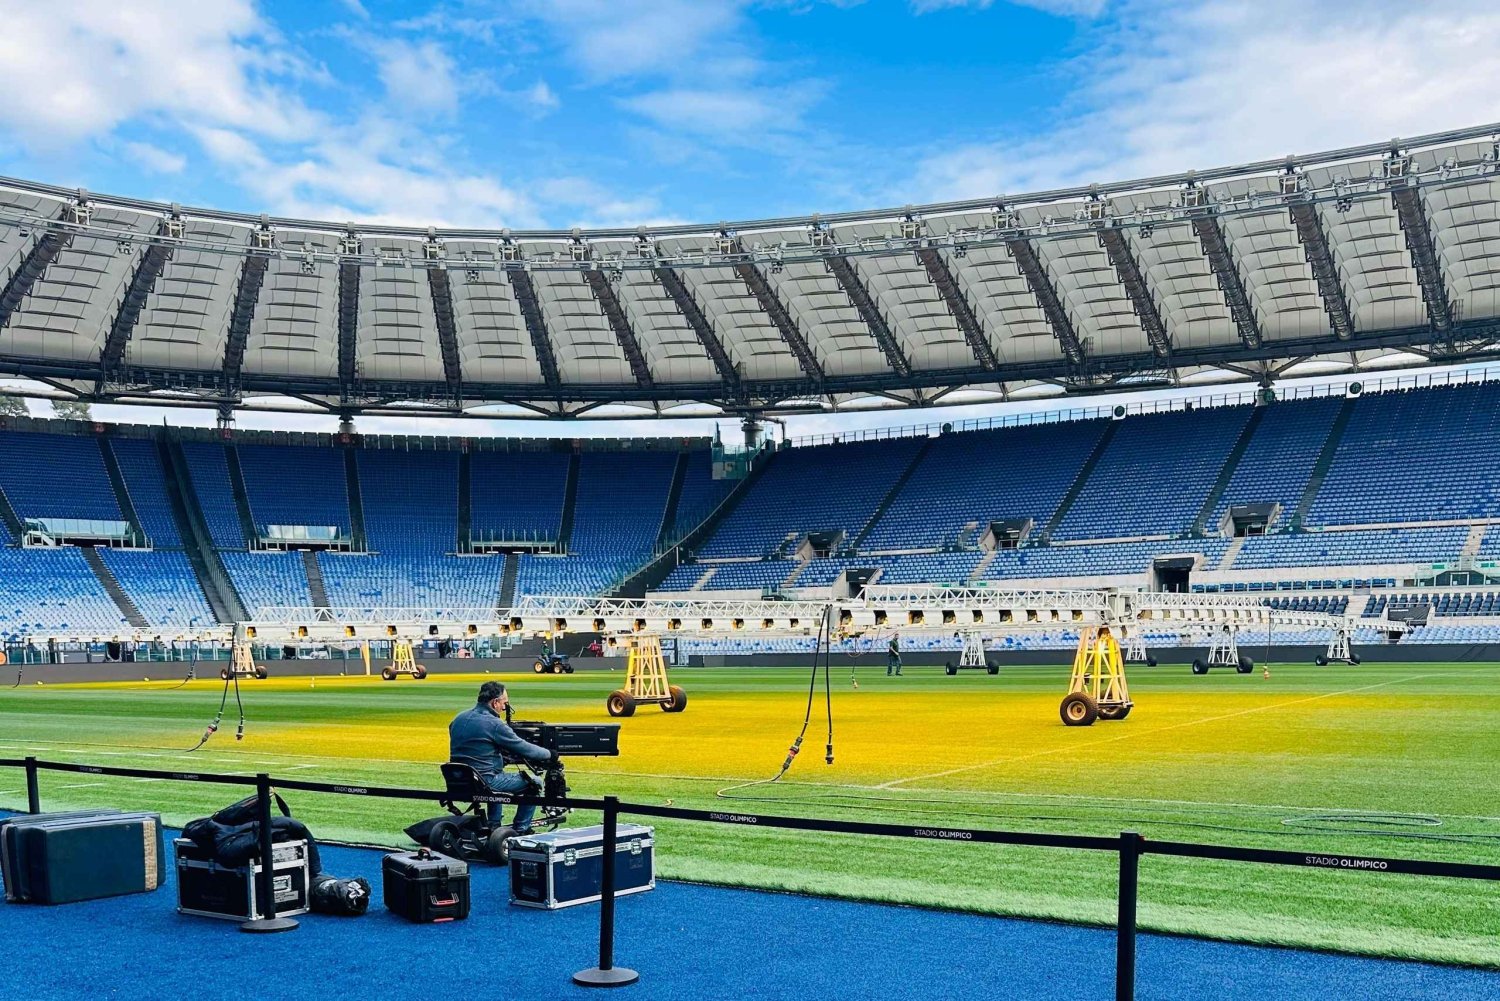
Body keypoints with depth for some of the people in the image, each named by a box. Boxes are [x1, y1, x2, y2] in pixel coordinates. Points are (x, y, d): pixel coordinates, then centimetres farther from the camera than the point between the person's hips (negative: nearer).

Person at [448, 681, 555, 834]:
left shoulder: (458, 719, 8)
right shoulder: (494, 724, -16)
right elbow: (524, 749, -9)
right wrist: (549, 754, 7)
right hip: (484, 781, -8)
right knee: (533, 782, 5)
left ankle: (494, 825, 36)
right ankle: (520, 830, 13)